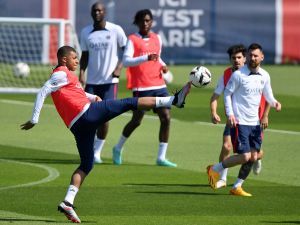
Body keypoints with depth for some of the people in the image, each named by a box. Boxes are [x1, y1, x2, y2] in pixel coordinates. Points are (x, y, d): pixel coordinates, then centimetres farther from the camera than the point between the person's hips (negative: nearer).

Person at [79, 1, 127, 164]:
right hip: (91, 81, 3)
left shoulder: (116, 30, -4)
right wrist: (81, 72, -3)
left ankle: (97, 152, 8)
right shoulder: (85, 32, 6)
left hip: (109, 81, -3)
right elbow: (85, 55, 13)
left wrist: (119, 67, -14)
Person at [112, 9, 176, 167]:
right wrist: (146, 58, -27)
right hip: (141, 87, -5)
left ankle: (161, 157, -2)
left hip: (159, 85, 5)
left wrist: (162, 65, 8)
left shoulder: (157, 38, 15)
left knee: (166, 118, -6)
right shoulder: (132, 40, -3)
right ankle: (118, 149, 24)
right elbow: (126, 61, -15)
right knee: (136, 120, -1)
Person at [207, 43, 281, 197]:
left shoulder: (265, 76, 6)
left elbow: (267, 94, 18)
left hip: (255, 122, 6)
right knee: (245, 156, -13)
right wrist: (229, 114, -14)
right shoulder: (238, 74, -10)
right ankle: (215, 169, 7)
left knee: (253, 157, 4)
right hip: (240, 122, -6)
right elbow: (227, 93, -4)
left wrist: (274, 103, -4)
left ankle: (237, 187, 17)